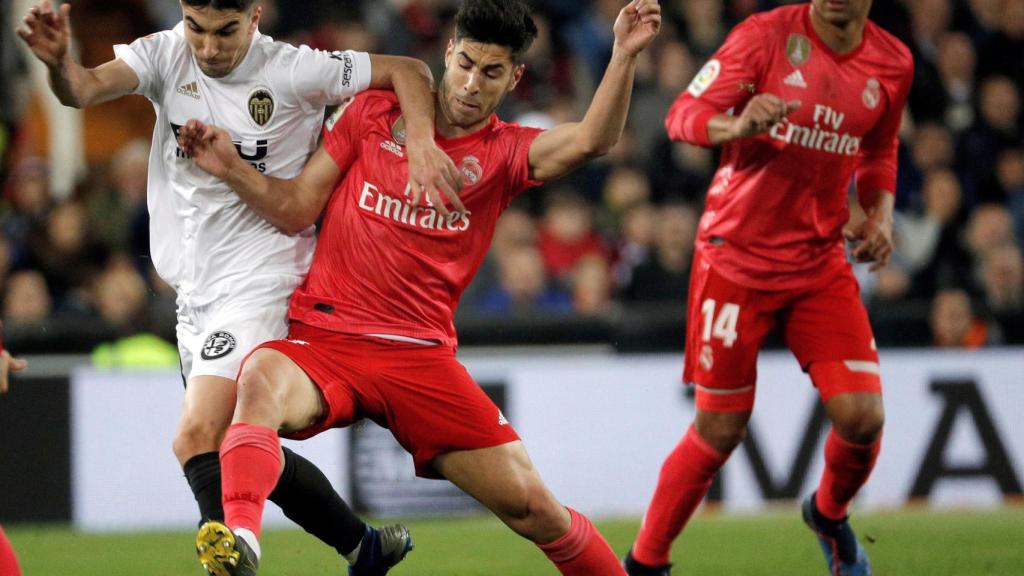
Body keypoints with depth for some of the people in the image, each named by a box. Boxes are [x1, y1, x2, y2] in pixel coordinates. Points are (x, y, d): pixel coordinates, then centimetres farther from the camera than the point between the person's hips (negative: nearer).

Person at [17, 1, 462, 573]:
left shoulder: (292, 71, -12)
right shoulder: (166, 55, -2)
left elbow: (408, 71, -5)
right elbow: (85, 88, -18)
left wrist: (422, 145, -23)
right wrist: (59, 61, -41)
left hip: (260, 285, -7)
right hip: (197, 290, 7)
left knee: (198, 438, -22)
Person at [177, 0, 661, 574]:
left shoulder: (506, 153, 7)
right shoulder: (373, 114, 10)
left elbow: (591, 140, -13)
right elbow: (296, 209, 9)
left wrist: (624, 56, -26)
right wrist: (231, 167, -6)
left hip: (420, 355, 1)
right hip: (324, 336, -1)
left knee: (531, 504, -4)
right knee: (261, 380, -37)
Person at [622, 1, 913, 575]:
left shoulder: (893, 63, 2)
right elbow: (683, 115, -15)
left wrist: (881, 214, 2)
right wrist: (736, 125, -36)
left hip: (821, 264, 4)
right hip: (736, 258, -4)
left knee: (862, 416, -8)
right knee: (721, 428, -2)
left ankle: (830, 514, 25)